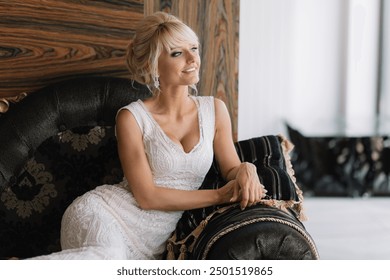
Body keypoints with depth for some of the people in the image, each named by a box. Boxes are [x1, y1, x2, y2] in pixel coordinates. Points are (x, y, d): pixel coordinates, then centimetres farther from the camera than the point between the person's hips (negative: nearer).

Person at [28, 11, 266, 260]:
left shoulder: (214, 110, 8)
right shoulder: (133, 117, -5)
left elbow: (231, 168, 16)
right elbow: (147, 196, -10)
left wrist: (246, 169, -10)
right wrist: (219, 195, -13)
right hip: (101, 214, -4)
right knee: (106, 256, -40)